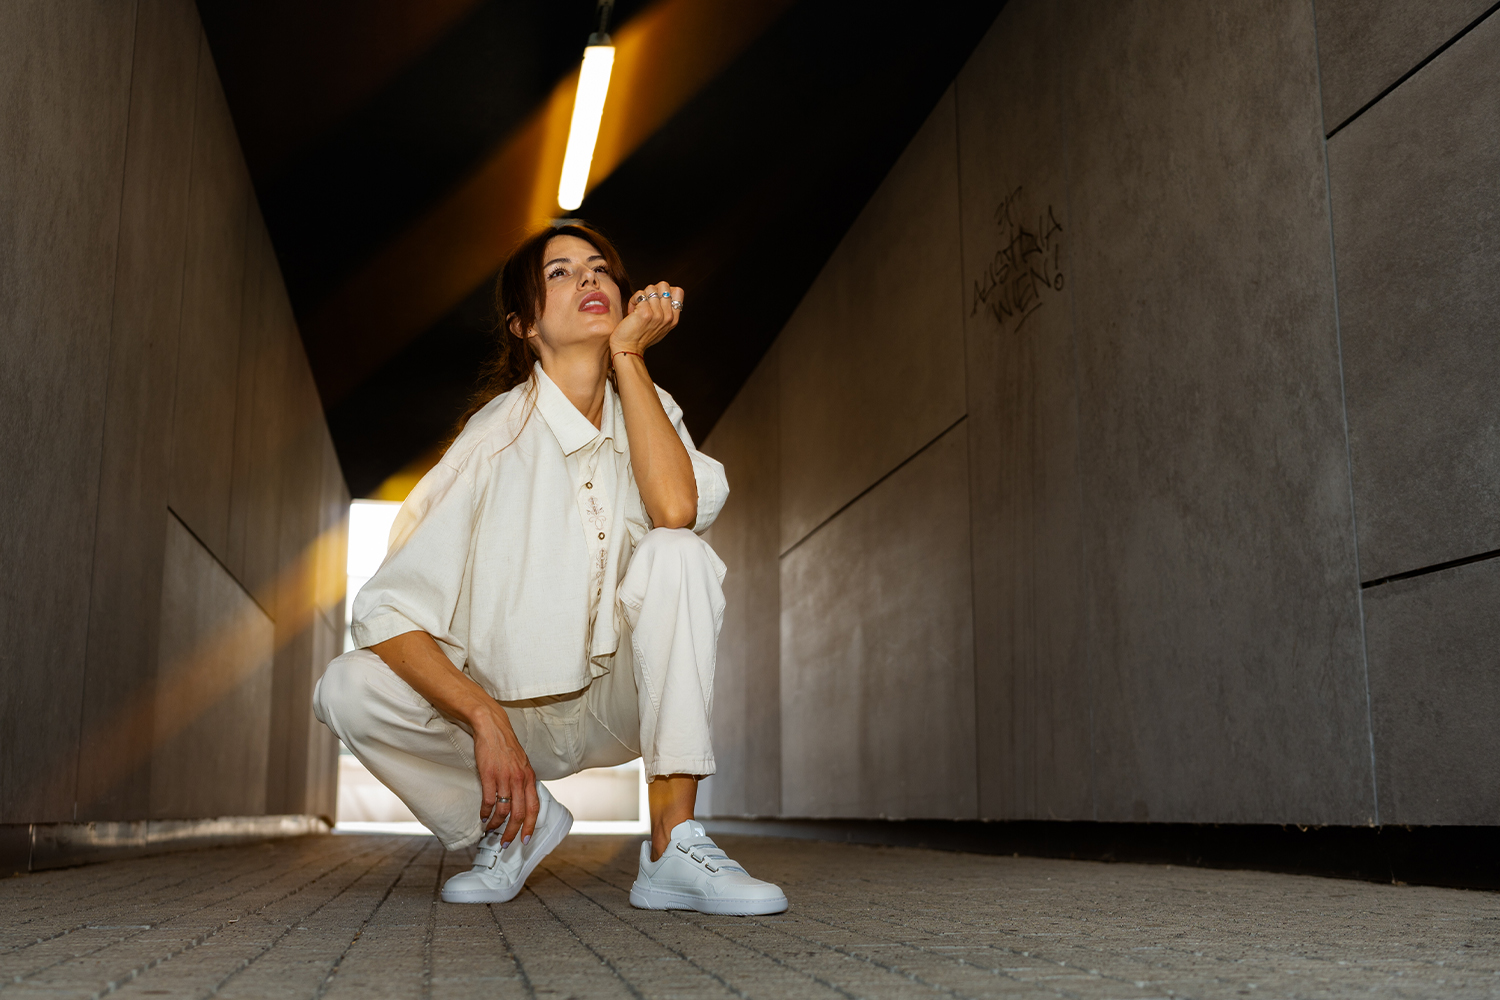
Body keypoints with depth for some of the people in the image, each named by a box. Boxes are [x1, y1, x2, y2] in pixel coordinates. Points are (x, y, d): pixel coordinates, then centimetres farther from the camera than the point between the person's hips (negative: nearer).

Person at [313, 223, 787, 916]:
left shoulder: (647, 410, -1)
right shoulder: (500, 437, -12)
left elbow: (677, 508, -27)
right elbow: (385, 610, -19)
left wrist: (628, 352, -20)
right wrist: (487, 722, -31)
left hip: (620, 702, 2)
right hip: (512, 710, -1)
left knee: (676, 553, -26)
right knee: (347, 690, -26)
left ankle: (673, 846, -26)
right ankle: (516, 821, -1)